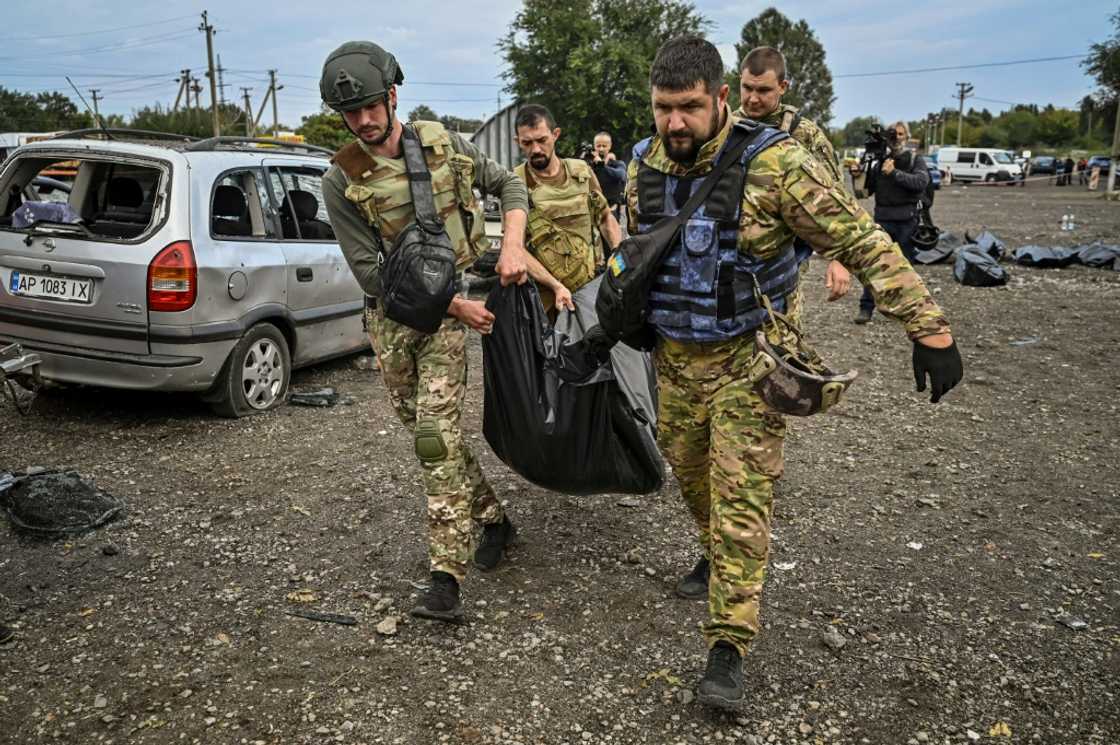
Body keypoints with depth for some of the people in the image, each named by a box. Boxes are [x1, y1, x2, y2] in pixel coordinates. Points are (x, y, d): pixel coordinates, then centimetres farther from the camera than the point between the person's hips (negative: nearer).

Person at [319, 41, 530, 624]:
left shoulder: (442, 143, -2)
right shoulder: (342, 180, -6)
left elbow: (507, 184, 11)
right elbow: (370, 270, -10)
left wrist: (512, 246, -7)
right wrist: (454, 304, -13)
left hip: (451, 306, -2)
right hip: (393, 316, 2)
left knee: (436, 430, -12)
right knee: (426, 429, 10)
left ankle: (446, 576, -10)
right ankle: (493, 518, 32)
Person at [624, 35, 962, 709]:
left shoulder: (774, 163, -19)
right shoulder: (645, 169, -1)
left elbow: (865, 243, -18)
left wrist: (930, 330, -19)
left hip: (749, 359, -5)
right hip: (675, 358, 6)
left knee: (742, 499, -4)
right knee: (690, 472, 20)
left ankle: (728, 647, 7)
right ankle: (717, 553, 50)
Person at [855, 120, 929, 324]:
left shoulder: (916, 160, 5)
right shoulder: (880, 163, 11)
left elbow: (921, 182, -14)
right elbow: (866, 190, 9)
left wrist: (894, 173, -21)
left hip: (908, 221, -1)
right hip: (883, 220, 1)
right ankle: (866, 308, -4)